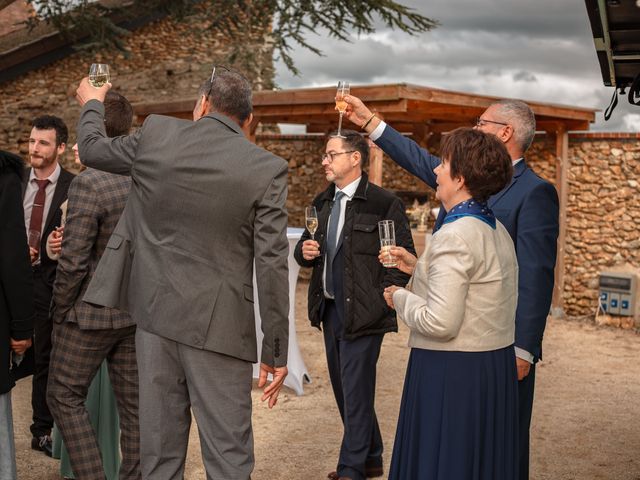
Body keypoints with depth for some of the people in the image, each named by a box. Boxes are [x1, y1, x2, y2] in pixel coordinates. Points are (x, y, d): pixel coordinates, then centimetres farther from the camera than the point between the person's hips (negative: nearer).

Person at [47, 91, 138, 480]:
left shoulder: (88, 184, -19)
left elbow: (73, 261, -18)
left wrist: (61, 311, -5)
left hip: (92, 312, -6)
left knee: (65, 395, 11)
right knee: (133, 401, 12)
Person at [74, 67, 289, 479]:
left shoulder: (155, 134, 0)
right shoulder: (268, 168, -8)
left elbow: (92, 149, 20)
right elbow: (272, 265, -10)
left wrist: (92, 103, 40)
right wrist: (276, 351, -3)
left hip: (156, 314, 3)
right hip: (217, 327, -3)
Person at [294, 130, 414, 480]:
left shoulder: (384, 203, -10)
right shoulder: (323, 203, 11)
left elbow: (404, 255, -9)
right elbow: (305, 247, 21)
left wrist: (384, 298, -14)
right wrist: (305, 251, -2)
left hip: (362, 312, -7)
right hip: (329, 308, 8)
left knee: (356, 390, -3)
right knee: (344, 387, 16)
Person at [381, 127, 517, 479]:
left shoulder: (455, 236, -21)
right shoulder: (497, 230, 8)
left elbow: (440, 323, -25)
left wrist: (400, 298, -8)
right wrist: (418, 267, 15)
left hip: (451, 372, -9)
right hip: (496, 368, 9)